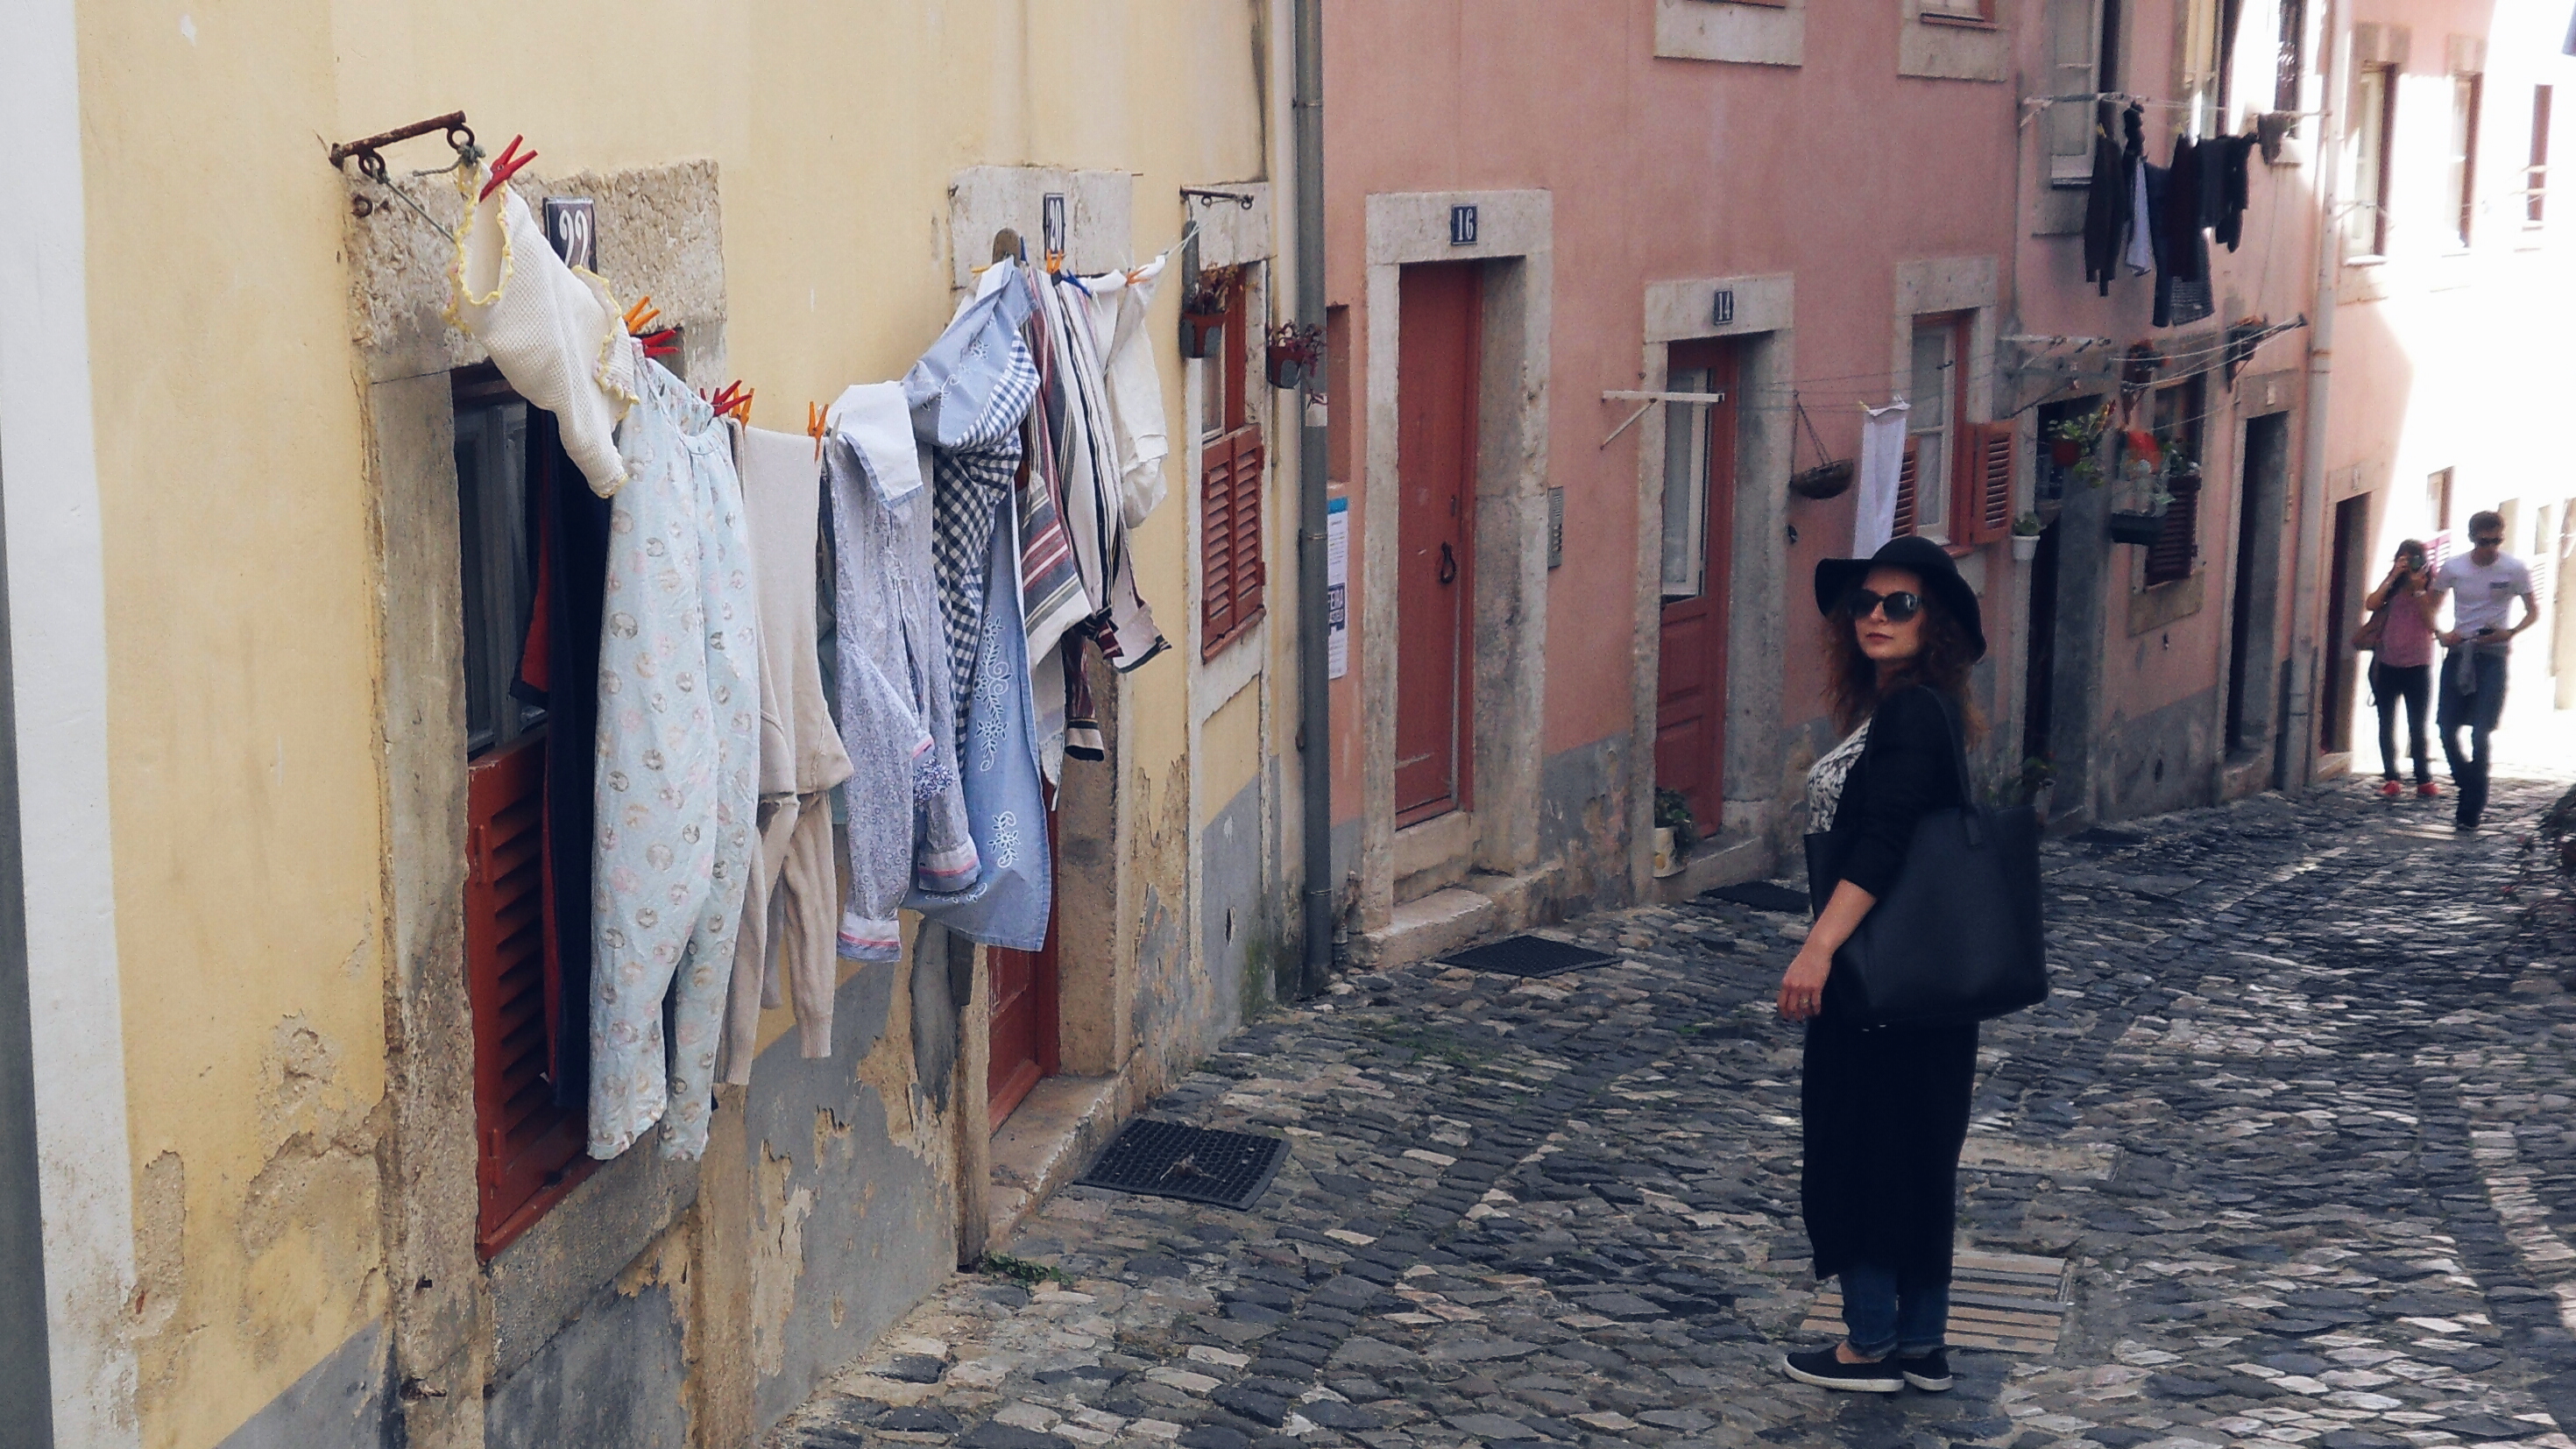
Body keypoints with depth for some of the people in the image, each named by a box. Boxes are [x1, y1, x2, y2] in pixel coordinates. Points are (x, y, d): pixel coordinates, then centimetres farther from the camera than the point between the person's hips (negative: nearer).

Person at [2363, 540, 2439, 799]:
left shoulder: (2430, 590, 1)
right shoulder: (2391, 588, 5)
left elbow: (2431, 622, -14)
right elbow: (2371, 604, -14)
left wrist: (2419, 590, -19)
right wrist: (2394, 577, -16)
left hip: (2418, 667, -2)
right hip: (2387, 665, 2)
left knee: (2417, 725, 0)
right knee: (2388, 724, 5)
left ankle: (2424, 780, 3)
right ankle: (2391, 778, 10)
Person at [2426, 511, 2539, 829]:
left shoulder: (2514, 570, -6)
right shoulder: (2452, 567, 0)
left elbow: (2533, 612, 2)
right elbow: (2432, 606, 11)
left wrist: (2510, 633, -17)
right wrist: (2441, 633, -9)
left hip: (2493, 656, -3)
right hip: (2458, 654, 3)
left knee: (2480, 735, -9)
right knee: (2447, 730, 1)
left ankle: (2471, 811, -2)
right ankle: (2471, 793, 24)